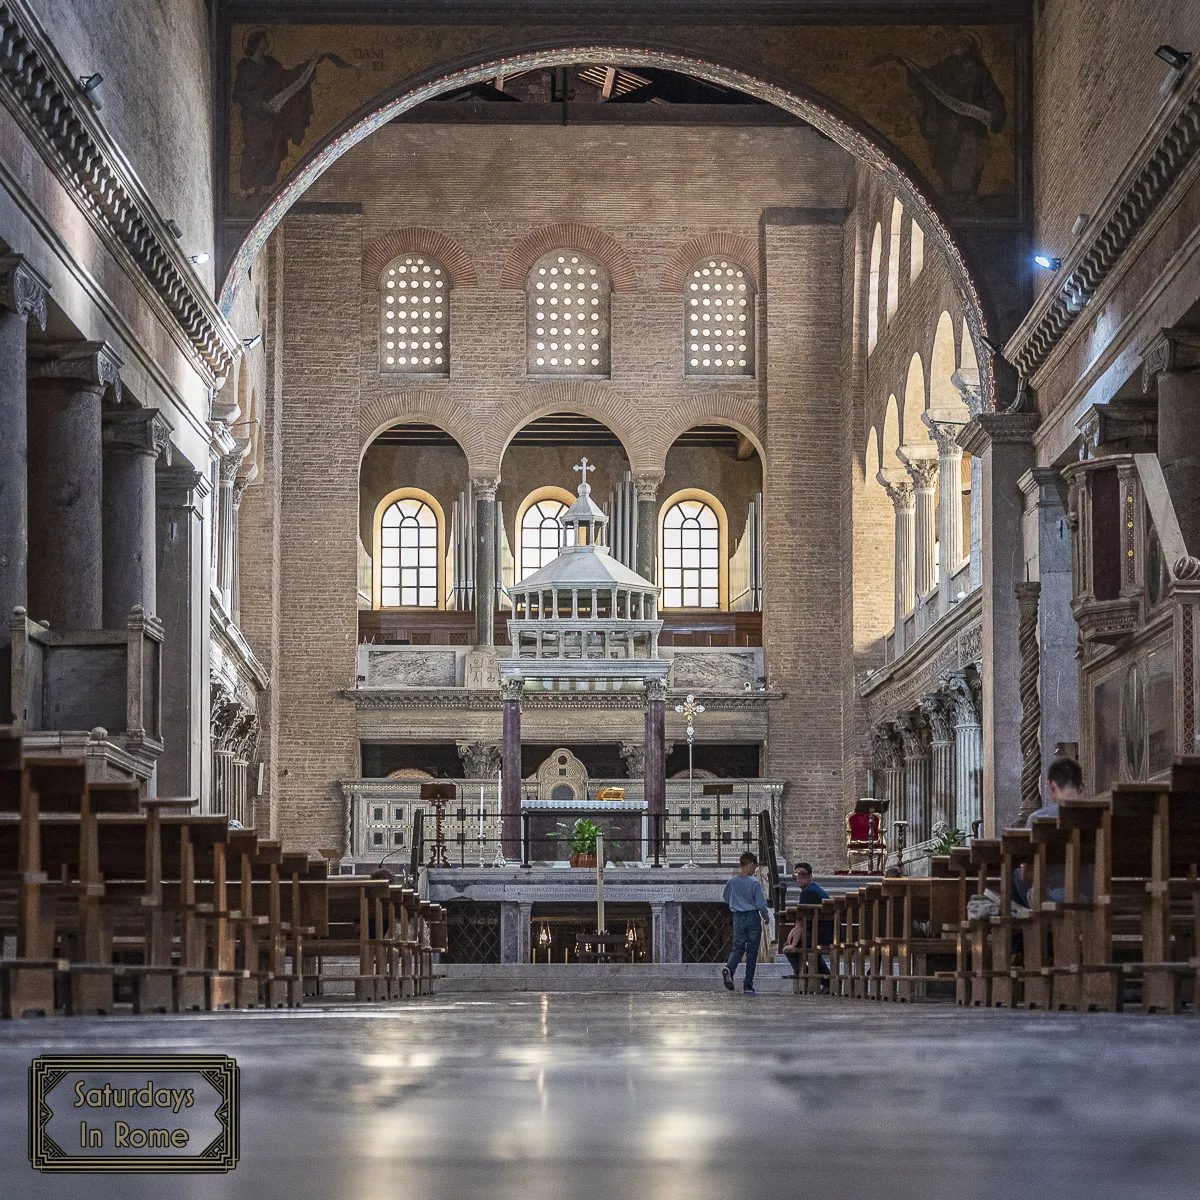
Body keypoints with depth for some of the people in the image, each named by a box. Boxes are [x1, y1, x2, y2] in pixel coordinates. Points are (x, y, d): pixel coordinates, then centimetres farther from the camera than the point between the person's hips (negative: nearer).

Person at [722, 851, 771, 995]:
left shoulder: (732, 882, 2)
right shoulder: (755, 883, -11)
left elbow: (727, 899, 17)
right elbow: (761, 904, -11)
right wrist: (766, 918, 5)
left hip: (738, 918, 3)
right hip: (753, 918, -3)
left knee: (738, 948, 4)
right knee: (752, 952, 5)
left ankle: (729, 968, -28)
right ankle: (748, 984, 5)